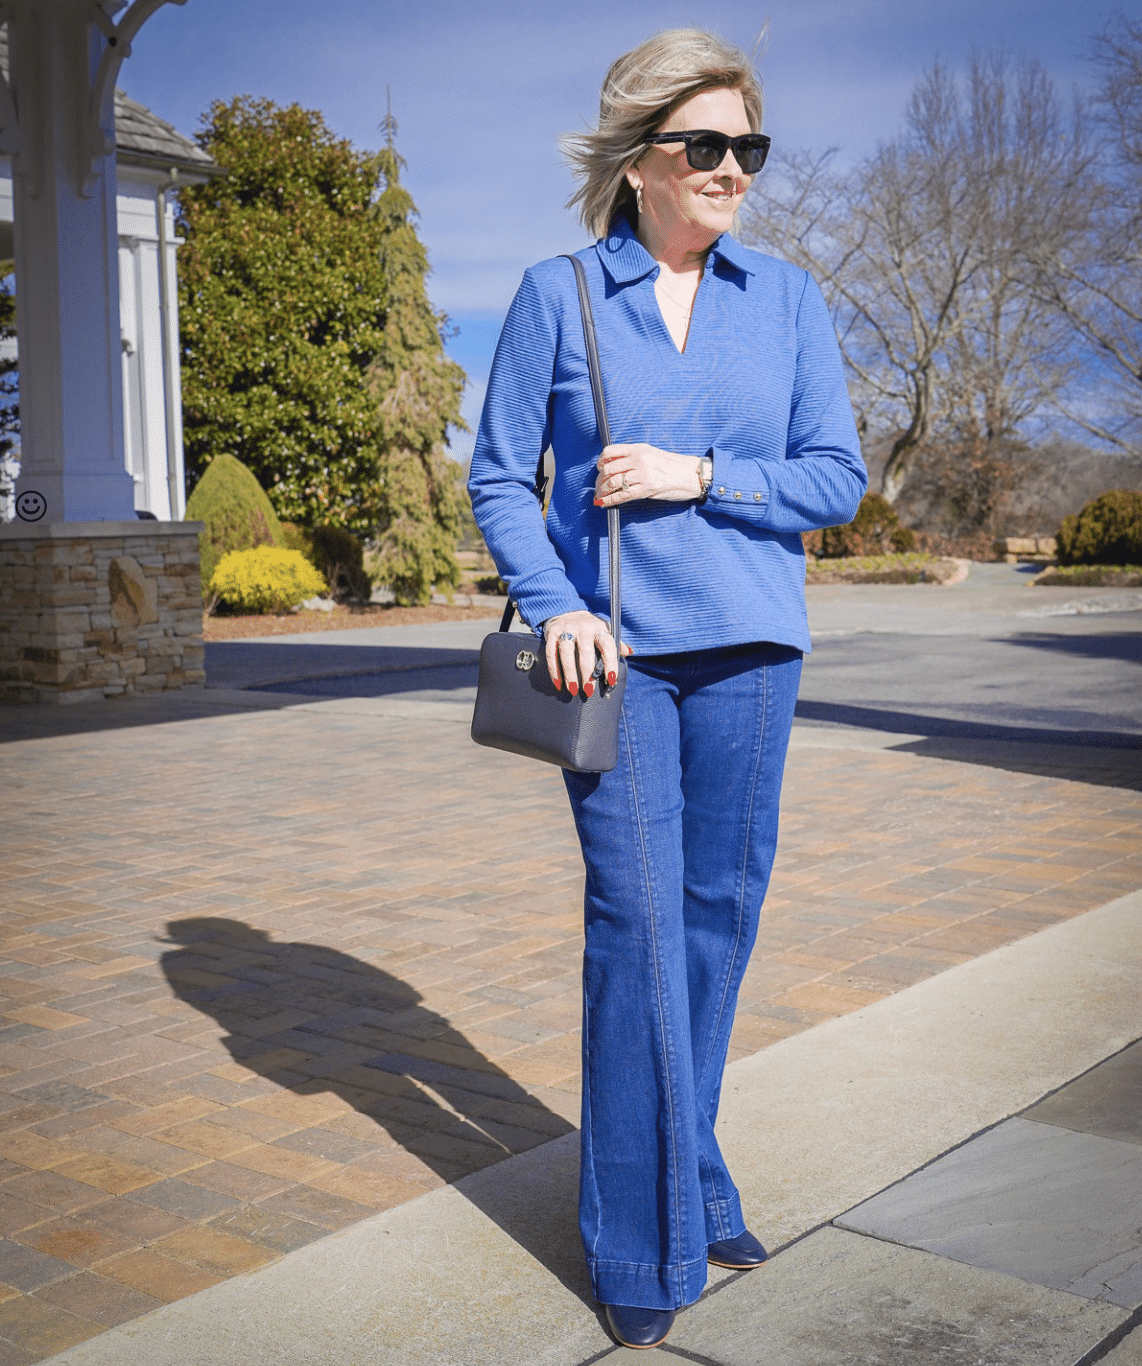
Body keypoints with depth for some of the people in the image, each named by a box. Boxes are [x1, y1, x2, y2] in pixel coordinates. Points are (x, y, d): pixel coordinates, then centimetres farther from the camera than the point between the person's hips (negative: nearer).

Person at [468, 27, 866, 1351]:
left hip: (749, 647, 3)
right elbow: (498, 481, 2)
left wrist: (698, 475, -11)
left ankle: (688, 1175, 30)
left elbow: (838, 475, 3)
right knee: (637, 920, -5)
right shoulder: (556, 296, 0)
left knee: (721, 911, 10)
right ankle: (644, 1241, 8)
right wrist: (555, 605, -14)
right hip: (614, 647, -3)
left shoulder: (786, 298, 7)